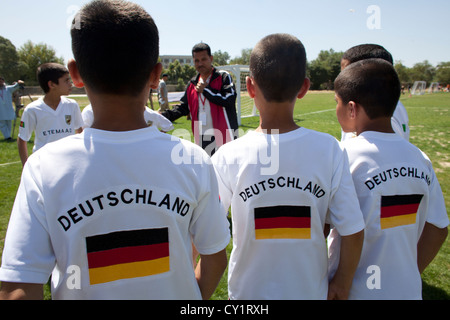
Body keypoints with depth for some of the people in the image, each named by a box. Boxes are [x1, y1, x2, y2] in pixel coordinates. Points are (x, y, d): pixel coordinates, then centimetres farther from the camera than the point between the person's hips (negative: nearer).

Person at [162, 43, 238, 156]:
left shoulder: (223, 77, -2)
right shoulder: (193, 84, 14)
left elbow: (229, 99, -17)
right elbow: (183, 107, 16)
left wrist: (205, 89, -10)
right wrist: (164, 116, 1)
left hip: (223, 136, -6)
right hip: (201, 138, 6)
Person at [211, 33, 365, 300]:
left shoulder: (229, 157, -20)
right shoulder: (329, 150, -16)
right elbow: (354, 232, -11)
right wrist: (343, 282, 5)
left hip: (249, 291, -1)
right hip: (311, 290, 2)